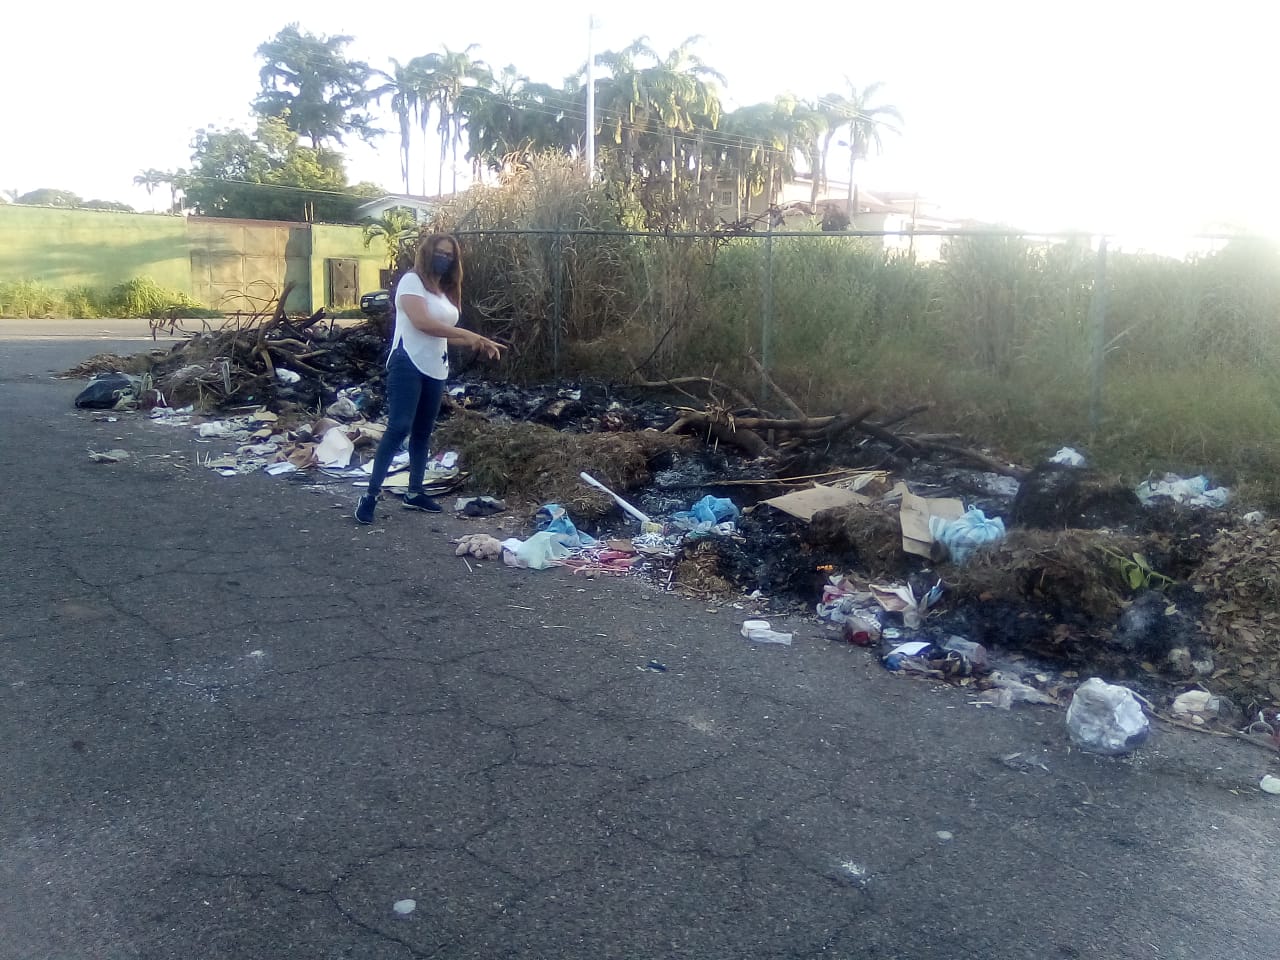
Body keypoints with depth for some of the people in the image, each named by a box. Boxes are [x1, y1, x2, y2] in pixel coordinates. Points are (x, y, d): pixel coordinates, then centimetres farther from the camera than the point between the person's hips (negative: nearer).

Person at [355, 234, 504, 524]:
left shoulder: (445, 291, 19)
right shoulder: (412, 281, -6)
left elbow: (444, 333, 16)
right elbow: (422, 322, -20)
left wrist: (480, 343, 7)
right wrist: (465, 334, -16)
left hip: (436, 369, 8)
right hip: (408, 364, -8)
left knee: (423, 432, 11)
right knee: (399, 428, -14)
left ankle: (414, 492, 20)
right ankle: (371, 495, -10)